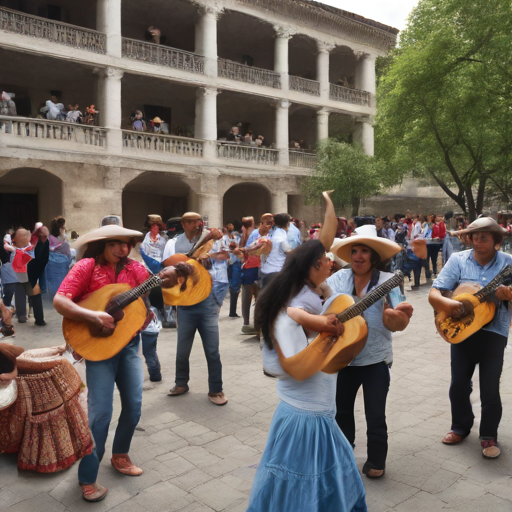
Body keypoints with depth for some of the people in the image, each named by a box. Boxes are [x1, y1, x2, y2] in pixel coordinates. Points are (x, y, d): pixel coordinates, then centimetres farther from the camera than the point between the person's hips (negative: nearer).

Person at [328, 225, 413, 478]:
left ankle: (376, 461, 29)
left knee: (375, 416, 6)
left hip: (375, 359, -3)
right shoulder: (338, 279, 0)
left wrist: (398, 316, -36)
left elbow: (397, 325, -14)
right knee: (341, 410, 19)